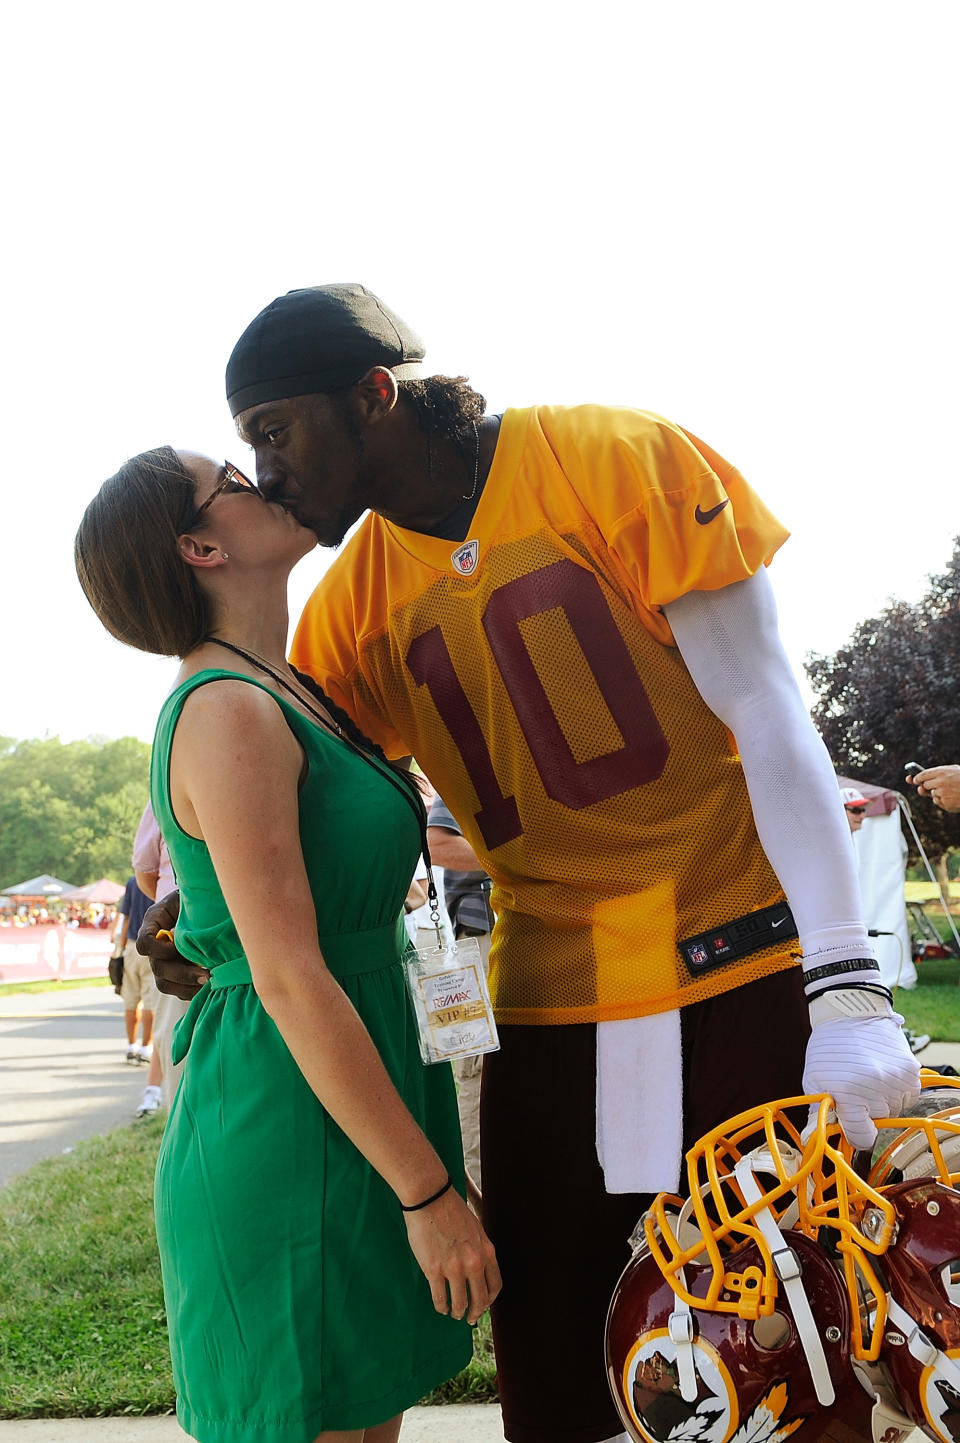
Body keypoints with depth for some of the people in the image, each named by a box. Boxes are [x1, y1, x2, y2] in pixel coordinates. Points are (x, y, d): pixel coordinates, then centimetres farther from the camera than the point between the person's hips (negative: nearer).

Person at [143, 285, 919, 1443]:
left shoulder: (613, 460, -8)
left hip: (746, 970, -4)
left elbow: (767, 717, -11)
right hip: (547, 1002, 4)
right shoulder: (354, 601, 5)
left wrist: (848, 986, -16)